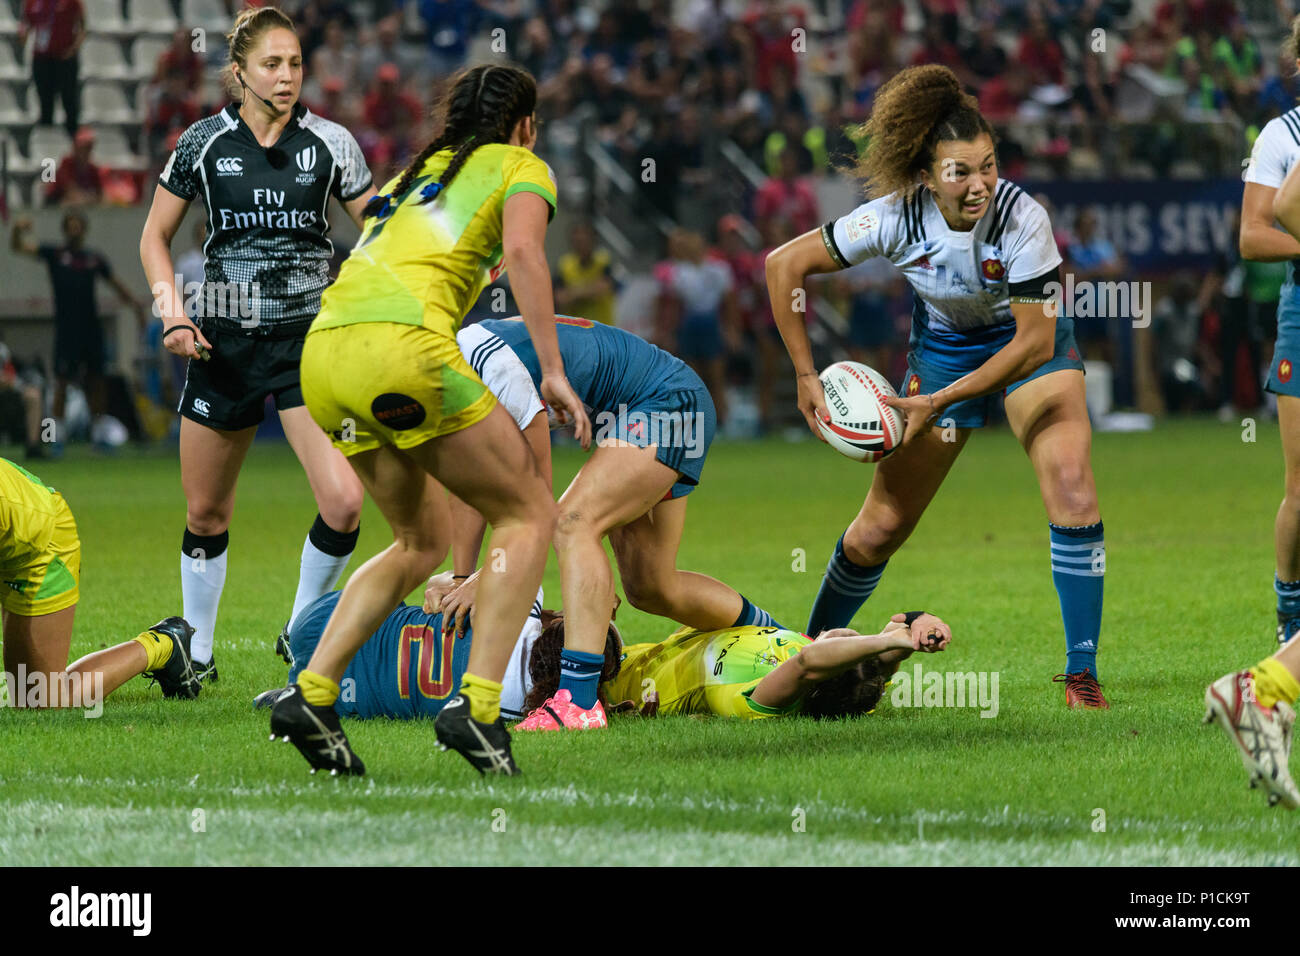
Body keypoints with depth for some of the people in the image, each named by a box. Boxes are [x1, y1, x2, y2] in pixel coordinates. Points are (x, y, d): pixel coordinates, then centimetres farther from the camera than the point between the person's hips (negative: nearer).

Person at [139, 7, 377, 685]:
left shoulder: (330, 143, -2)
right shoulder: (204, 142, -1)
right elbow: (155, 236, 8)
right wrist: (172, 310, -6)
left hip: (308, 338, -1)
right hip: (223, 341, 1)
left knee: (343, 501, -16)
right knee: (205, 513, 8)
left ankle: (302, 635, 7)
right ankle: (198, 652, 28)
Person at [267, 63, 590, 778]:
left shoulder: (412, 174, 33)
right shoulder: (521, 168, 14)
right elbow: (523, 249, -4)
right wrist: (553, 369, -8)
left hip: (322, 348, 7)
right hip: (402, 346, -7)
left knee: (423, 541, 22)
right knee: (528, 515, 7)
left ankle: (310, 692, 8)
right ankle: (476, 703, -8)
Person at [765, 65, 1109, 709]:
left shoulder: (1022, 217, -33)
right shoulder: (895, 218, -28)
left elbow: (1035, 343, -26)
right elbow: (785, 264, -15)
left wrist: (940, 401, -28)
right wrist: (806, 377, -16)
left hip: (1029, 342, -2)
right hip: (942, 345, 2)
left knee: (1070, 481, -25)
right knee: (880, 528, 2)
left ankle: (1081, 672, -18)